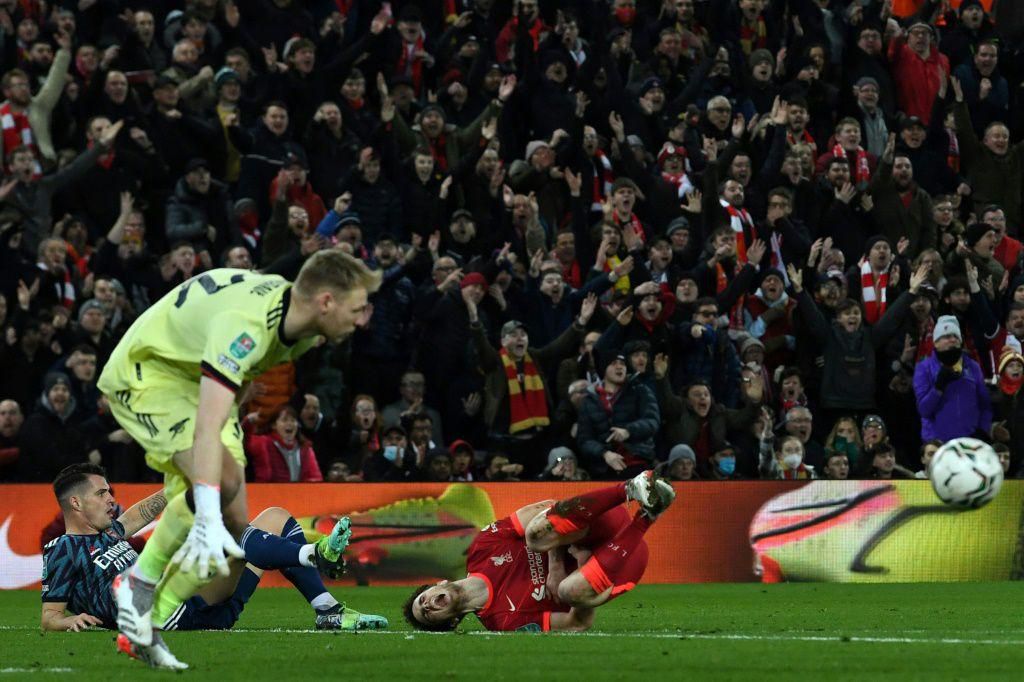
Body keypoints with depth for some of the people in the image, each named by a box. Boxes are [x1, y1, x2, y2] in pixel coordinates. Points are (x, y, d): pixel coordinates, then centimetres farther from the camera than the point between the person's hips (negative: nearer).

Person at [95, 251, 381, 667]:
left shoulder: (305, 328, -9)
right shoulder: (245, 324, -38)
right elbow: (206, 429, -47)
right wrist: (208, 520, -55)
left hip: (196, 382, 9)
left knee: (232, 528, -3)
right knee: (223, 479, -31)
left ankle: (147, 631, 4)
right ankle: (140, 582, -15)